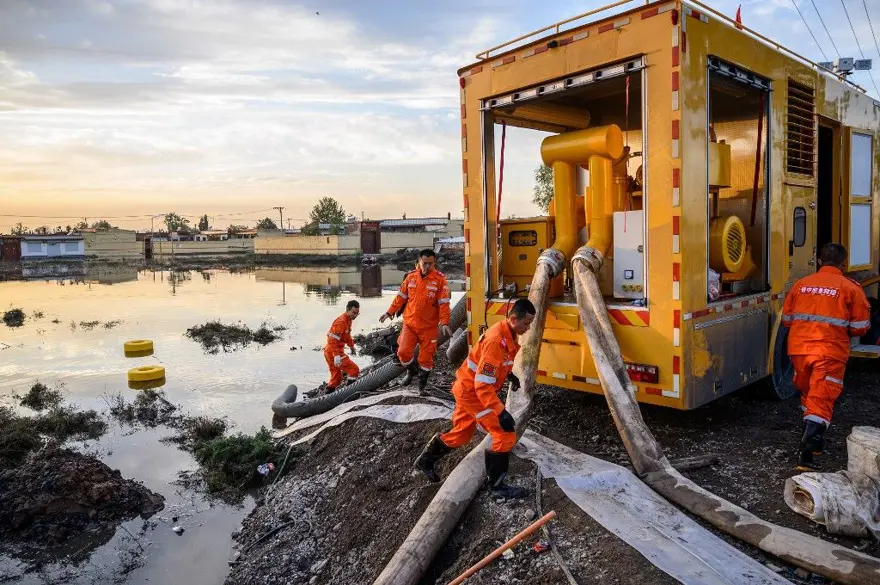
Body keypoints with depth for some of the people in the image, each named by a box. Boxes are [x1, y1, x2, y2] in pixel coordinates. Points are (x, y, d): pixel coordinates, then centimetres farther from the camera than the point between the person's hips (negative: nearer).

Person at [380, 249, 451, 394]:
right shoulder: (411, 276, 2)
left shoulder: (440, 279, -8)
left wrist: (444, 323, -18)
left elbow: (444, 303, -10)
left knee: (426, 357, 3)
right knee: (403, 352, -5)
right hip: (410, 323, 2)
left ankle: (422, 383, 26)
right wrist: (390, 312, 11)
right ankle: (412, 371, 27)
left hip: (429, 326, -2)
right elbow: (401, 296, 11)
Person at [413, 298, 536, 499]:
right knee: (505, 434, -9)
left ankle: (425, 460, 41)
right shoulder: (496, 340, -32)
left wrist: (509, 374, 9)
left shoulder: (509, 334, -1)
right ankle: (497, 486, 5)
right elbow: (483, 385, -33)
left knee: (461, 434, 23)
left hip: (469, 387, 10)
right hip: (472, 391, -10)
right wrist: (501, 412, -35)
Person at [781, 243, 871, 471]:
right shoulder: (850, 288, -3)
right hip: (830, 353, -4)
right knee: (821, 401, -3)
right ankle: (807, 453, -13)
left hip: (799, 349, 4)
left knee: (808, 394, 23)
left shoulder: (800, 284, 7)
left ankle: (812, 440, 37)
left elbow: (786, 319, 13)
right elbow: (860, 328, -1)